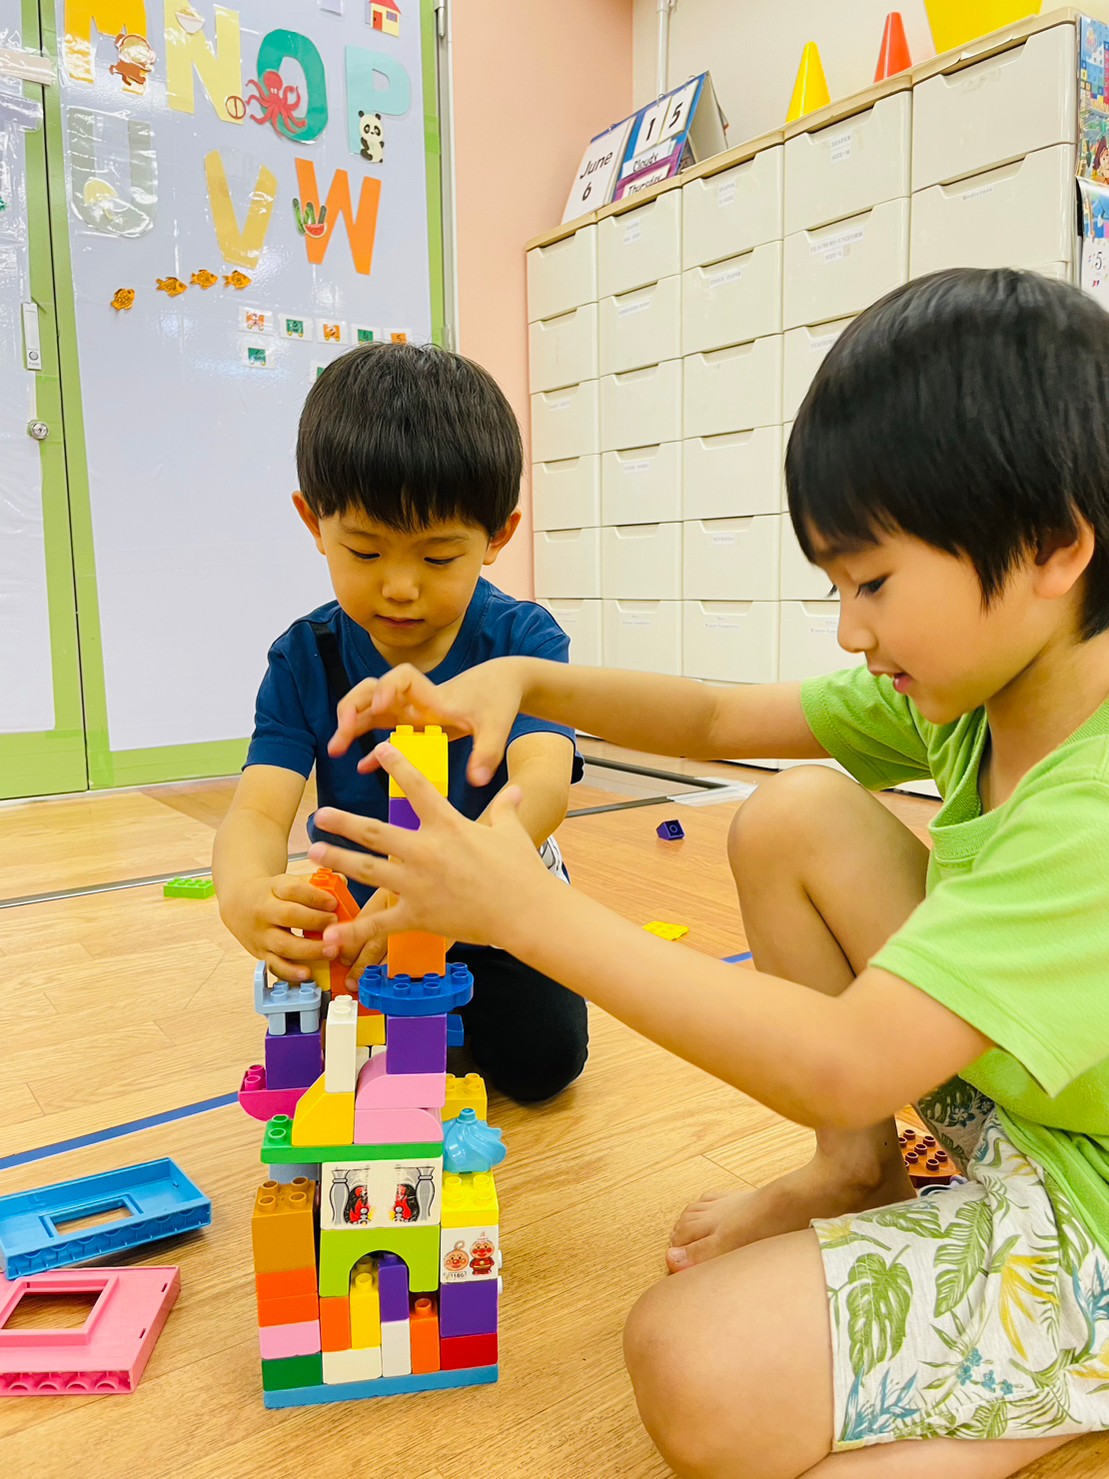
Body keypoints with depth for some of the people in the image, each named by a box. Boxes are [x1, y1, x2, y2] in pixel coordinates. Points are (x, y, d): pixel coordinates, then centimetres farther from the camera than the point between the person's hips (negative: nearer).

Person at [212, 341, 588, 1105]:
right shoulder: (305, 660, -14)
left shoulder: (521, 639, -20)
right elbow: (259, 811, -24)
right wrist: (246, 897, -51)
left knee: (541, 1055, -17)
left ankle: (458, 1003, 15)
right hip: (359, 918, 2)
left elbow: (543, 784, -37)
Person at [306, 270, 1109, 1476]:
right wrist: (523, 681, -13)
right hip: (1009, 1107, 8)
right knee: (793, 818, -3)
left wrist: (531, 911, -34)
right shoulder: (963, 689, -6)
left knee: (692, 1370, -22)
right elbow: (721, 718, 2)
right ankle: (856, 1177, 8)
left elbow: (836, 1068, -37)